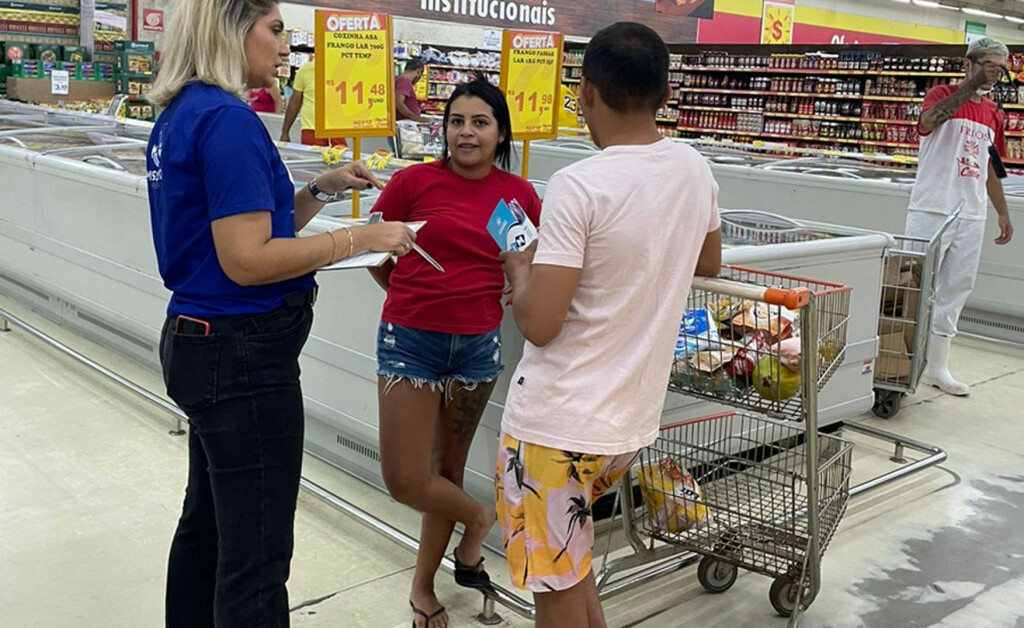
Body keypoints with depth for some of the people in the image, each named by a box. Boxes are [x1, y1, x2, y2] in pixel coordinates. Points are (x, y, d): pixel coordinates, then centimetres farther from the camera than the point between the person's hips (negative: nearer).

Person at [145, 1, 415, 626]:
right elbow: (248, 260, -23)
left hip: (196, 341, 10)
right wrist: (358, 238, -16)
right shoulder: (228, 119, -19)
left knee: (206, 522, 22)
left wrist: (321, 189, 7)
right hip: (244, 359, -10)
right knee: (255, 557, 0)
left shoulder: (182, 114, 11)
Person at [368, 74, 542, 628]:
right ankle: (477, 518, 28)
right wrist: (412, 296, 5)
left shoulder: (518, 194, -1)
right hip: (410, 342, -2)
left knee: (449, 468, 15)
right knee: (405, 481, -4)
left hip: (478, 345, 2)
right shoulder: (414, 181, -8)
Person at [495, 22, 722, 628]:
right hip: (633, 418, 7)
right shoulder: (696, 171, 1)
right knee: (569, 558, 29)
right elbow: (709, 263, 20)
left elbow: (539, 324, -22)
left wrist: (520, 269, -3)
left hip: (559, 422, -7)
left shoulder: (579, 185, -21)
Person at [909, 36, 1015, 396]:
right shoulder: (943, 95, -3)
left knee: (956, 290, 8)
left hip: (971, 216, 6)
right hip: (932, 210, -6)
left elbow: (989, 168, 22)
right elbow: (928, 120, -28)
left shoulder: (993, 114, 15)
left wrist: (1003, 214, 19)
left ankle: (937, 367, 17)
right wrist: (971, 86, -26)